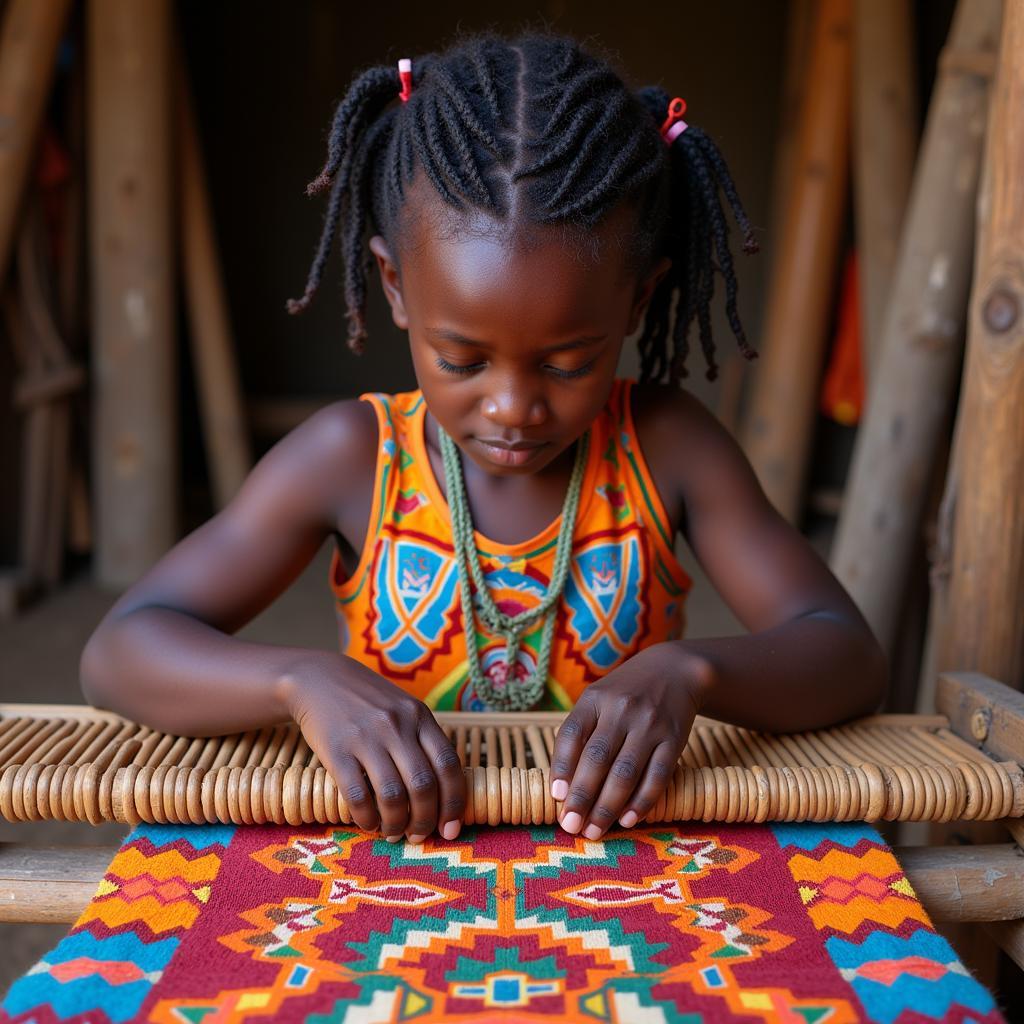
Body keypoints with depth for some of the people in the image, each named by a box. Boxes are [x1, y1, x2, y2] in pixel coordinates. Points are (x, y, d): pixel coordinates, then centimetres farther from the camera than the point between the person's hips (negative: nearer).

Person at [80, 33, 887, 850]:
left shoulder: (664, 445, -7)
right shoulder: (351, 459, -8)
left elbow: (850, 658, -9)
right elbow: (118, 651, -10)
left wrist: (689, 672, -28)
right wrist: (302, 680, -28)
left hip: (620, 873, 0)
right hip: (393, 862, 1)